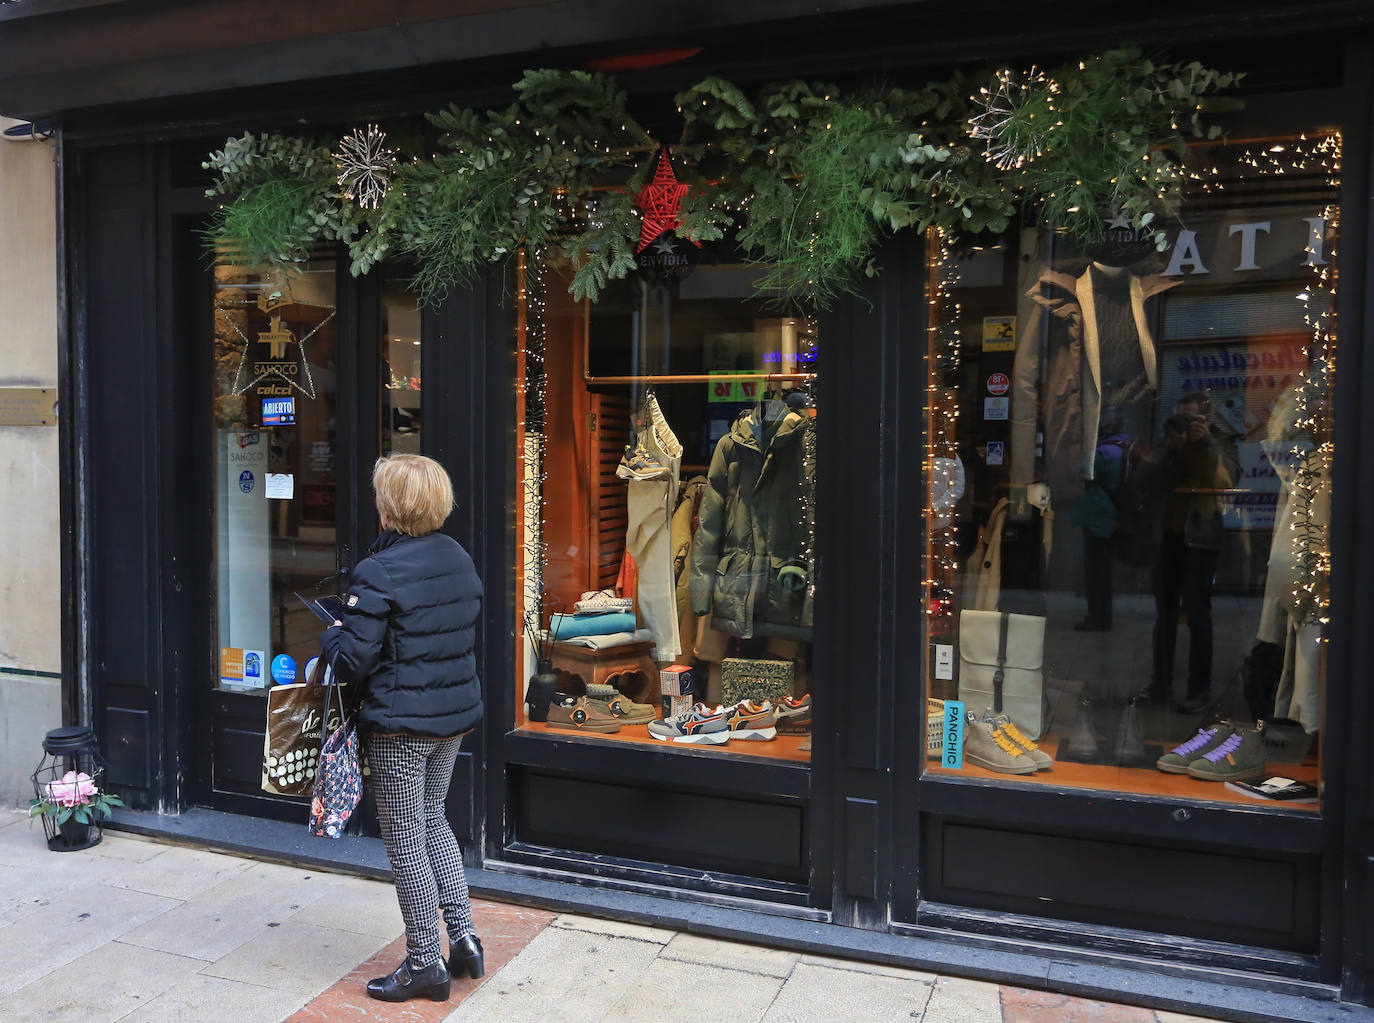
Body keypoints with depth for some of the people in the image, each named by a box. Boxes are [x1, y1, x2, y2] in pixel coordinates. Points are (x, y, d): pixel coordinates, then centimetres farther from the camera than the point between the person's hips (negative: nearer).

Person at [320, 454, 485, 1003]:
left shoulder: (378, 572, -19)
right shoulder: (460, 559, 4)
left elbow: (353, 661, -18)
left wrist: (332, 634, 2)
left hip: (400, 724, -7)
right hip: (455, 715, 8)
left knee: (405, 841, 6)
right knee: (432, 819, 23)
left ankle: (425, 965, 18)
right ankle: (463, 937, 25)